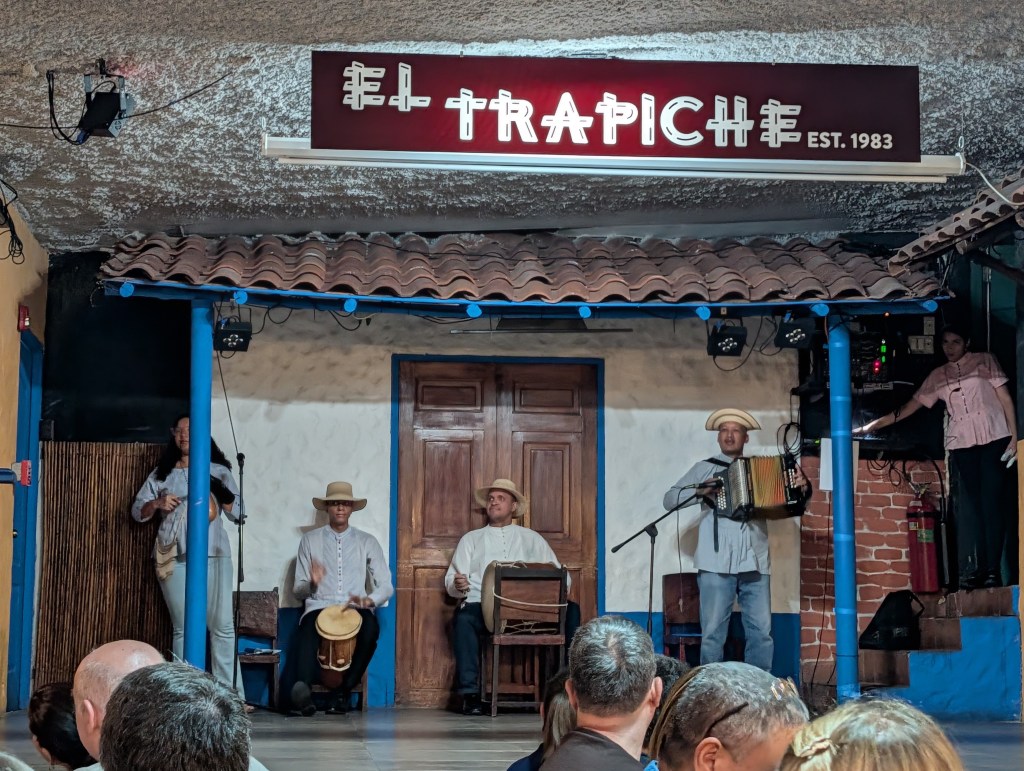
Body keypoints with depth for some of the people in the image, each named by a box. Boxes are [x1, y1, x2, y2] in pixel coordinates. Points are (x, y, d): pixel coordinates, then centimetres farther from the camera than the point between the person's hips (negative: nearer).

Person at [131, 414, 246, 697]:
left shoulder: (218, 471, 11)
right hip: (173, 557, 1)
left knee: (222, 626, -7)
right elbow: (137, 511, 13)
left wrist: (221, 493, -11)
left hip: (212, 554, -1)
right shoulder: (161, 473, 15)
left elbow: (237, 514, 7)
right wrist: (157, 504, -7)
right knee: (182, 628, 1)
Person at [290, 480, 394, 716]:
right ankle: (303, 690, -59)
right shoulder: (310, 540, 13)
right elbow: (298, 591, 10)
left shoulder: (367, 542, 14)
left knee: (370, 626, -35)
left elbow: (386, 586, 6)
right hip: (319, 608, -1)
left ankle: (343, 692, -25)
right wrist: (312, 584, -14)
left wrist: (369, 600, -16)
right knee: (308, 630, -37)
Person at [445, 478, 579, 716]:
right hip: (484, 607, -1)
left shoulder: (531, 538, 24)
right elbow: (451, 581, 13)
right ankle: (470, 694, -33)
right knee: (464, 617, -36)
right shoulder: (471, 539, 22)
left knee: (570, 609, -23)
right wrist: (457, 585, -12)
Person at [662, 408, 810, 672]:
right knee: (713, 633, -2)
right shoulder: (704, 468, 12)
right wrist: (699, 492, -8)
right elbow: (669, 499, 9)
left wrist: (801, 490, -2)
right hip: (717, 564, -2)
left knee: (762, 633, 1)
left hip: (755, 563, 2)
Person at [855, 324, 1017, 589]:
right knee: (967, 507, -6)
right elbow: (913, 404, 14)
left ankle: (992, 571, -6)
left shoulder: (985, 361, 6)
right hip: (961, 445, 3)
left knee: (991, 504, -7)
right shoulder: (938, 376, 13)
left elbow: (1005, 398, 4)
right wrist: (876, 424, 8)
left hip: (994, 439, -2)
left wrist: (1014, 436, -4)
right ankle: (970, 573, -10)